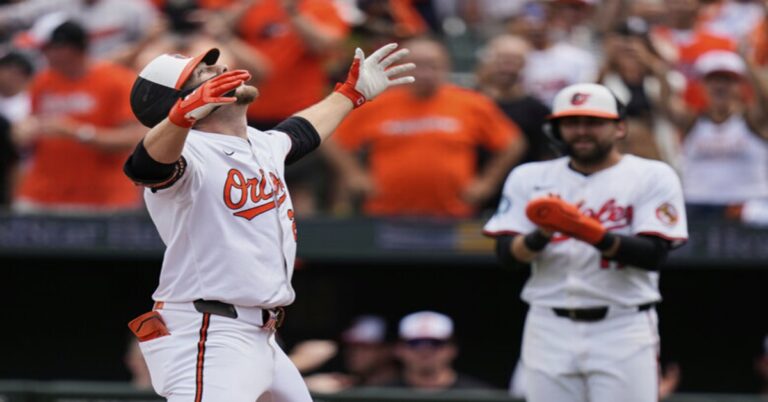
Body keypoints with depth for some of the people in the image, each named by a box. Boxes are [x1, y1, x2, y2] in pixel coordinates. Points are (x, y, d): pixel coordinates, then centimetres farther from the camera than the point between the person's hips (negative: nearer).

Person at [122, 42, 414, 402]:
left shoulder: (263, 146, 17)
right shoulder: (190, 152, -15)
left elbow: (301, 131, 40)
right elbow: (147, 165, -38)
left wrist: (352, 92, 52)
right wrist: (185, 114, -57)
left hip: (261, 341, 10)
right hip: (207, 341, -10)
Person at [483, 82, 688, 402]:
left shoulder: (652, 176, 1)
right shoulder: (530, 178, 11)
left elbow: (654, 254, -10)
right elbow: (507, 253, 2)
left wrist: (593, 234, -25)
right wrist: (542, 235, -20)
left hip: (623, 329, -3)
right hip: (550, 328, 3)